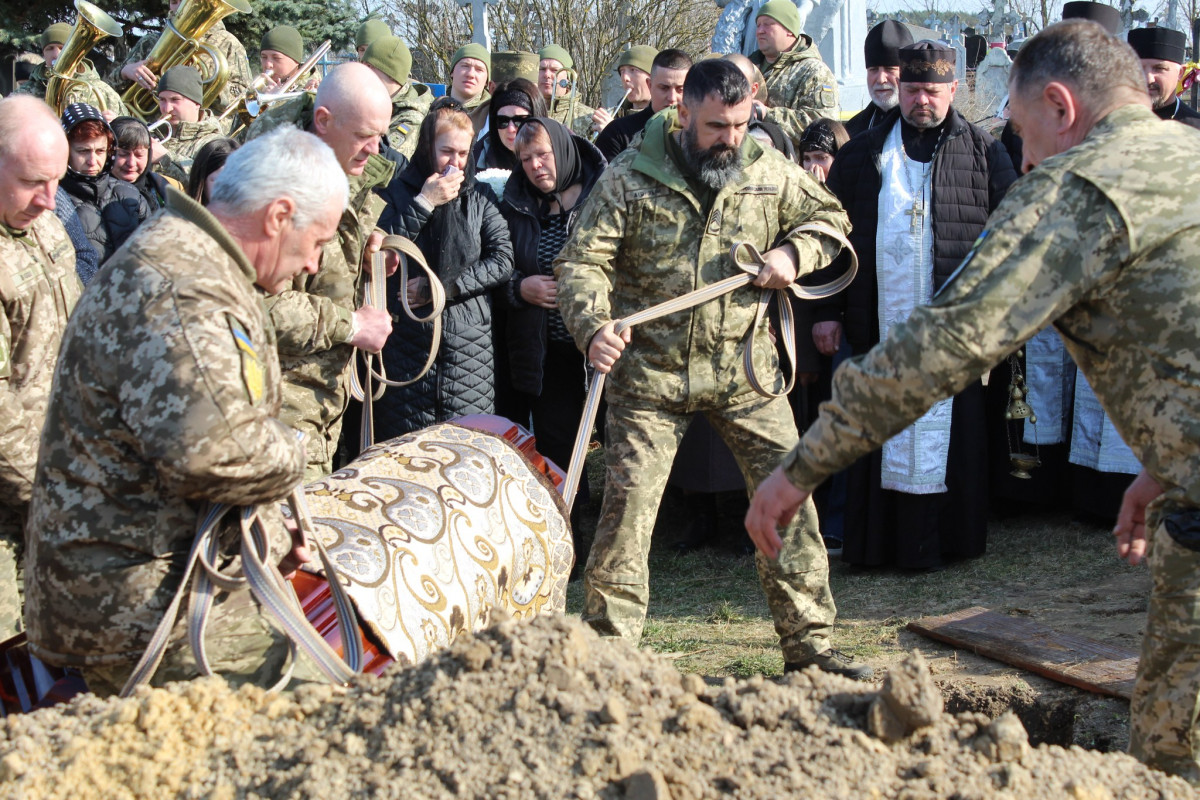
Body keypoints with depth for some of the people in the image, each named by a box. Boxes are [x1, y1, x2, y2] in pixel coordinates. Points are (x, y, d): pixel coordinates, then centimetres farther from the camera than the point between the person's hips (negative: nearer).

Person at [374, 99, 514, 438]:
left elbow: (502, 261, 1)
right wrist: (423, 204, -11)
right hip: (407, 340, -2)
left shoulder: (480, 198, 10)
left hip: (470, 341, 2)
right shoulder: (396, 192, 3)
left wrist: (441, 287, -6)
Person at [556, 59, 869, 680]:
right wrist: (592, 327, -26)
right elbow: (582, 262, -8)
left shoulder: (769, 171, 4)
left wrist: (793, 253, -1)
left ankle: (808, 641, 13)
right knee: (628, 504, -4)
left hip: (746, 371, 3)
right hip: (650, 372, -2)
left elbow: (830, 217, 20)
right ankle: (611, 643, 10)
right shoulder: (629, 177, -5)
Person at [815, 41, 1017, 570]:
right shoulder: (861, 155, 11)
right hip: (879, 324, 1)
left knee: (950, 435, 2)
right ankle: (878, 542, 9)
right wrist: (828, 311, 6)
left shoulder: (983, 153, 7)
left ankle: (944, 539, 12)